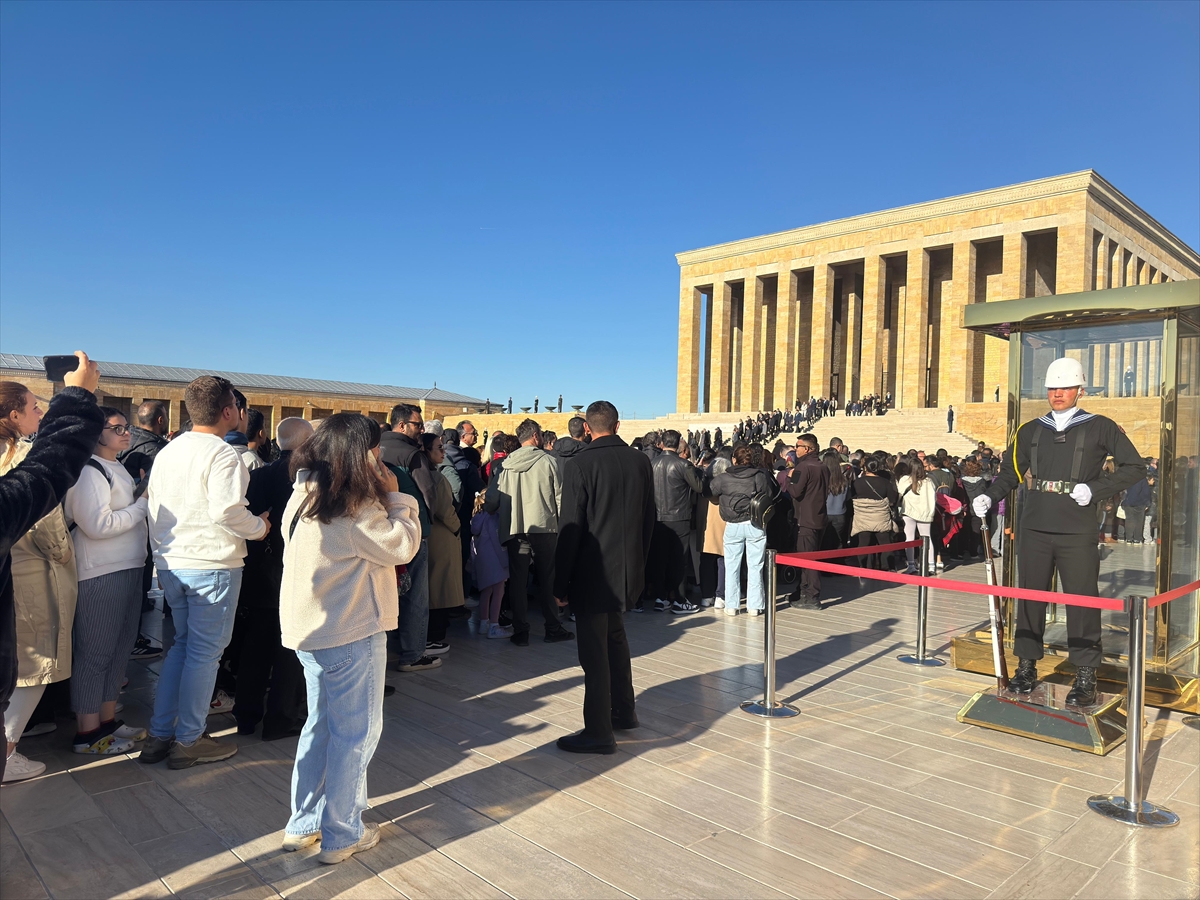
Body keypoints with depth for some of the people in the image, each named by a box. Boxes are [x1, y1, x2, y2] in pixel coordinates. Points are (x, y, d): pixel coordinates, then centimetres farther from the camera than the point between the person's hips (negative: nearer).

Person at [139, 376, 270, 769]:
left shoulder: (167, 451, 9)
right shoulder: (223, 454, -16)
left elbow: (154, 504, 12)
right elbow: (227, 512, -25)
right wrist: (260, 527, -8)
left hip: (170, 563, 8)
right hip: (211, 564, -8)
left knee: (182, 644, 20)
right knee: (204, 652, 4)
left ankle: (159, 735, 24)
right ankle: (188, 740, 15)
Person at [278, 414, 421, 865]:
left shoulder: (302, 497, 6)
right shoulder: (354, 508, -21)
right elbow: (403, 545, -16)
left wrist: (385, 498, 6)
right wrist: (395, 496, -8)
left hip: (309, 628, 9)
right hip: (352, 632, -9)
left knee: (320, 725, 21)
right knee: (355, 731, 5)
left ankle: (303, 824, 31)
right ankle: (341, 834, 16)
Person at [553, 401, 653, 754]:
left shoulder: (582, 466, -15)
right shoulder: (640, 461, 2)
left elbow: (571, 529, -15)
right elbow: (648, 519, 8)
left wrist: (561, 582, -8)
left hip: (593, 572, -6)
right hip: (628, 570, 6)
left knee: (595, 650, 2)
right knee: (615, 636, 23)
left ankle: (598, 732, 9)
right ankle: (624, 711, 34)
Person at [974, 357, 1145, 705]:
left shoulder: (1100, 428, 4)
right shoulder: (1030, 431, 13)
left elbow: (1135, 468, 5)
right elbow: (1010, 472, 17)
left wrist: (1095, 489, -8)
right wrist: (989, 496, 0)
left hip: (1077, 533, -3)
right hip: (1033, 530, 3)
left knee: (1082, 602, -1)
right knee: (1029, 598, 7)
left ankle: (1085, 677, 10)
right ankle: (1026, 667, 18)